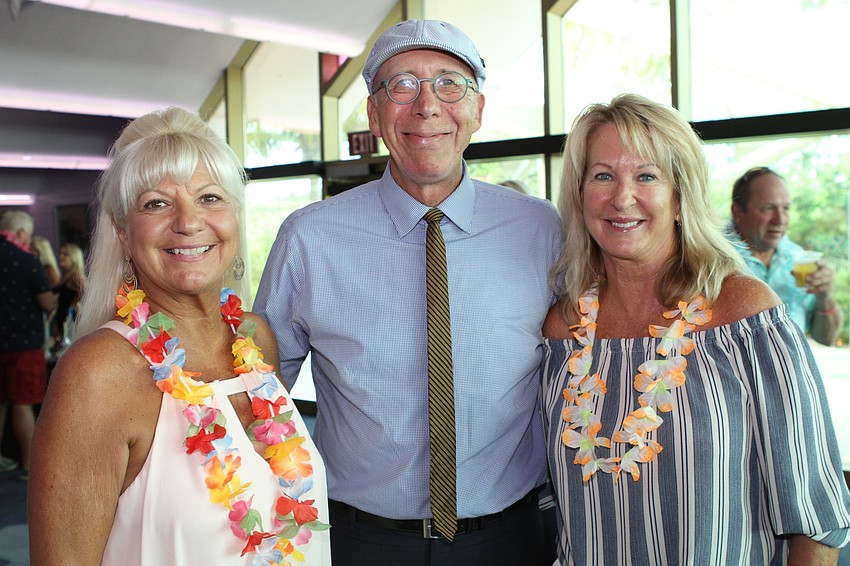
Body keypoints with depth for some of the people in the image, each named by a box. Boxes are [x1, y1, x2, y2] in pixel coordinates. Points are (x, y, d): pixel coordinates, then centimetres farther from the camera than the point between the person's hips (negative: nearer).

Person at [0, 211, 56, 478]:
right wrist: (52, 297, 7)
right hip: (23, 341, -5)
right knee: (23, 404, 0)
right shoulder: (26, 260, -14)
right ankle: (28, 465, 8)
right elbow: (48, 304, -13)